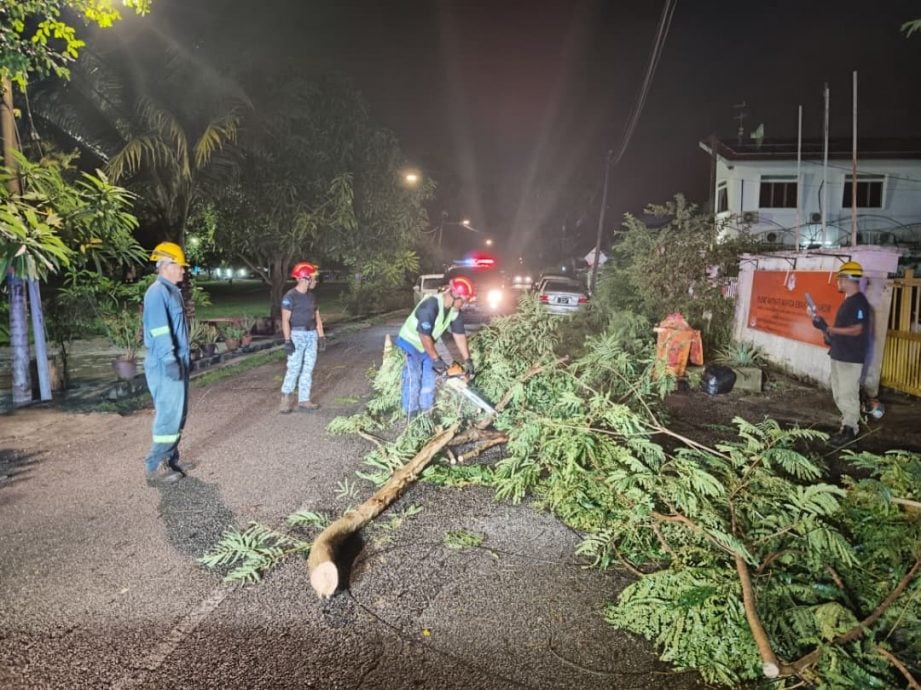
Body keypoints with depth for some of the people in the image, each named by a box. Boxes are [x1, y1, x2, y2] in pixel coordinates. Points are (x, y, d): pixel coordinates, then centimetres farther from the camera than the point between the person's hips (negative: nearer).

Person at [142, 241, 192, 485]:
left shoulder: (172, 291, 17)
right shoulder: (157, 292, -13)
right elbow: (159, 329, -21)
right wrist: (169, 360, -25)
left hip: (177, 362, 10)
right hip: (166, 365, -10)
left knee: (178, 413, 14)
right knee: (169, 414, -7)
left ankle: (170, 460, 23)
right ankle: (155, 467, 0)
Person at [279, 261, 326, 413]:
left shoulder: (312, 296, 12)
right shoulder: (290, 296, -10)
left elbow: (317, 317, 16)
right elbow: (285, 320, -13)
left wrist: (321, 336, 10)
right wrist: (287, 340, -19)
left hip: (312, 335, 7)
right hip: (297, 335, -7)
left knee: (308, 369, 7)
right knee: (294, 368, -6)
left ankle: (304, 400, 13)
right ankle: (286, 398, 7)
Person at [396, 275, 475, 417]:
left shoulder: (455, 310, -10)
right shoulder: (430, 305, -35)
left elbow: (460, 334, -4)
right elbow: (424, 335, -32)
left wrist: (467, 360, -6)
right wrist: (436, 359, -26)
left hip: (427, 347, 8)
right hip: (410, 344, -8)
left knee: (429, 382, 10)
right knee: (413, 381, -10)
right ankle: (411, 418, 0)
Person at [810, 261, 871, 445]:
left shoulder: (859, 302, -16)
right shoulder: (848, 301, 15)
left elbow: (856, 330, -22)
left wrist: (828, 328, -20)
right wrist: (830, 335, 7)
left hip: (851, 358, -10)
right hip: (839, 354, 10)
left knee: (848, 394, -4)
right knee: (839, 394, 16)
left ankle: (849, 431, 4)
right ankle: (850, 423, 26)